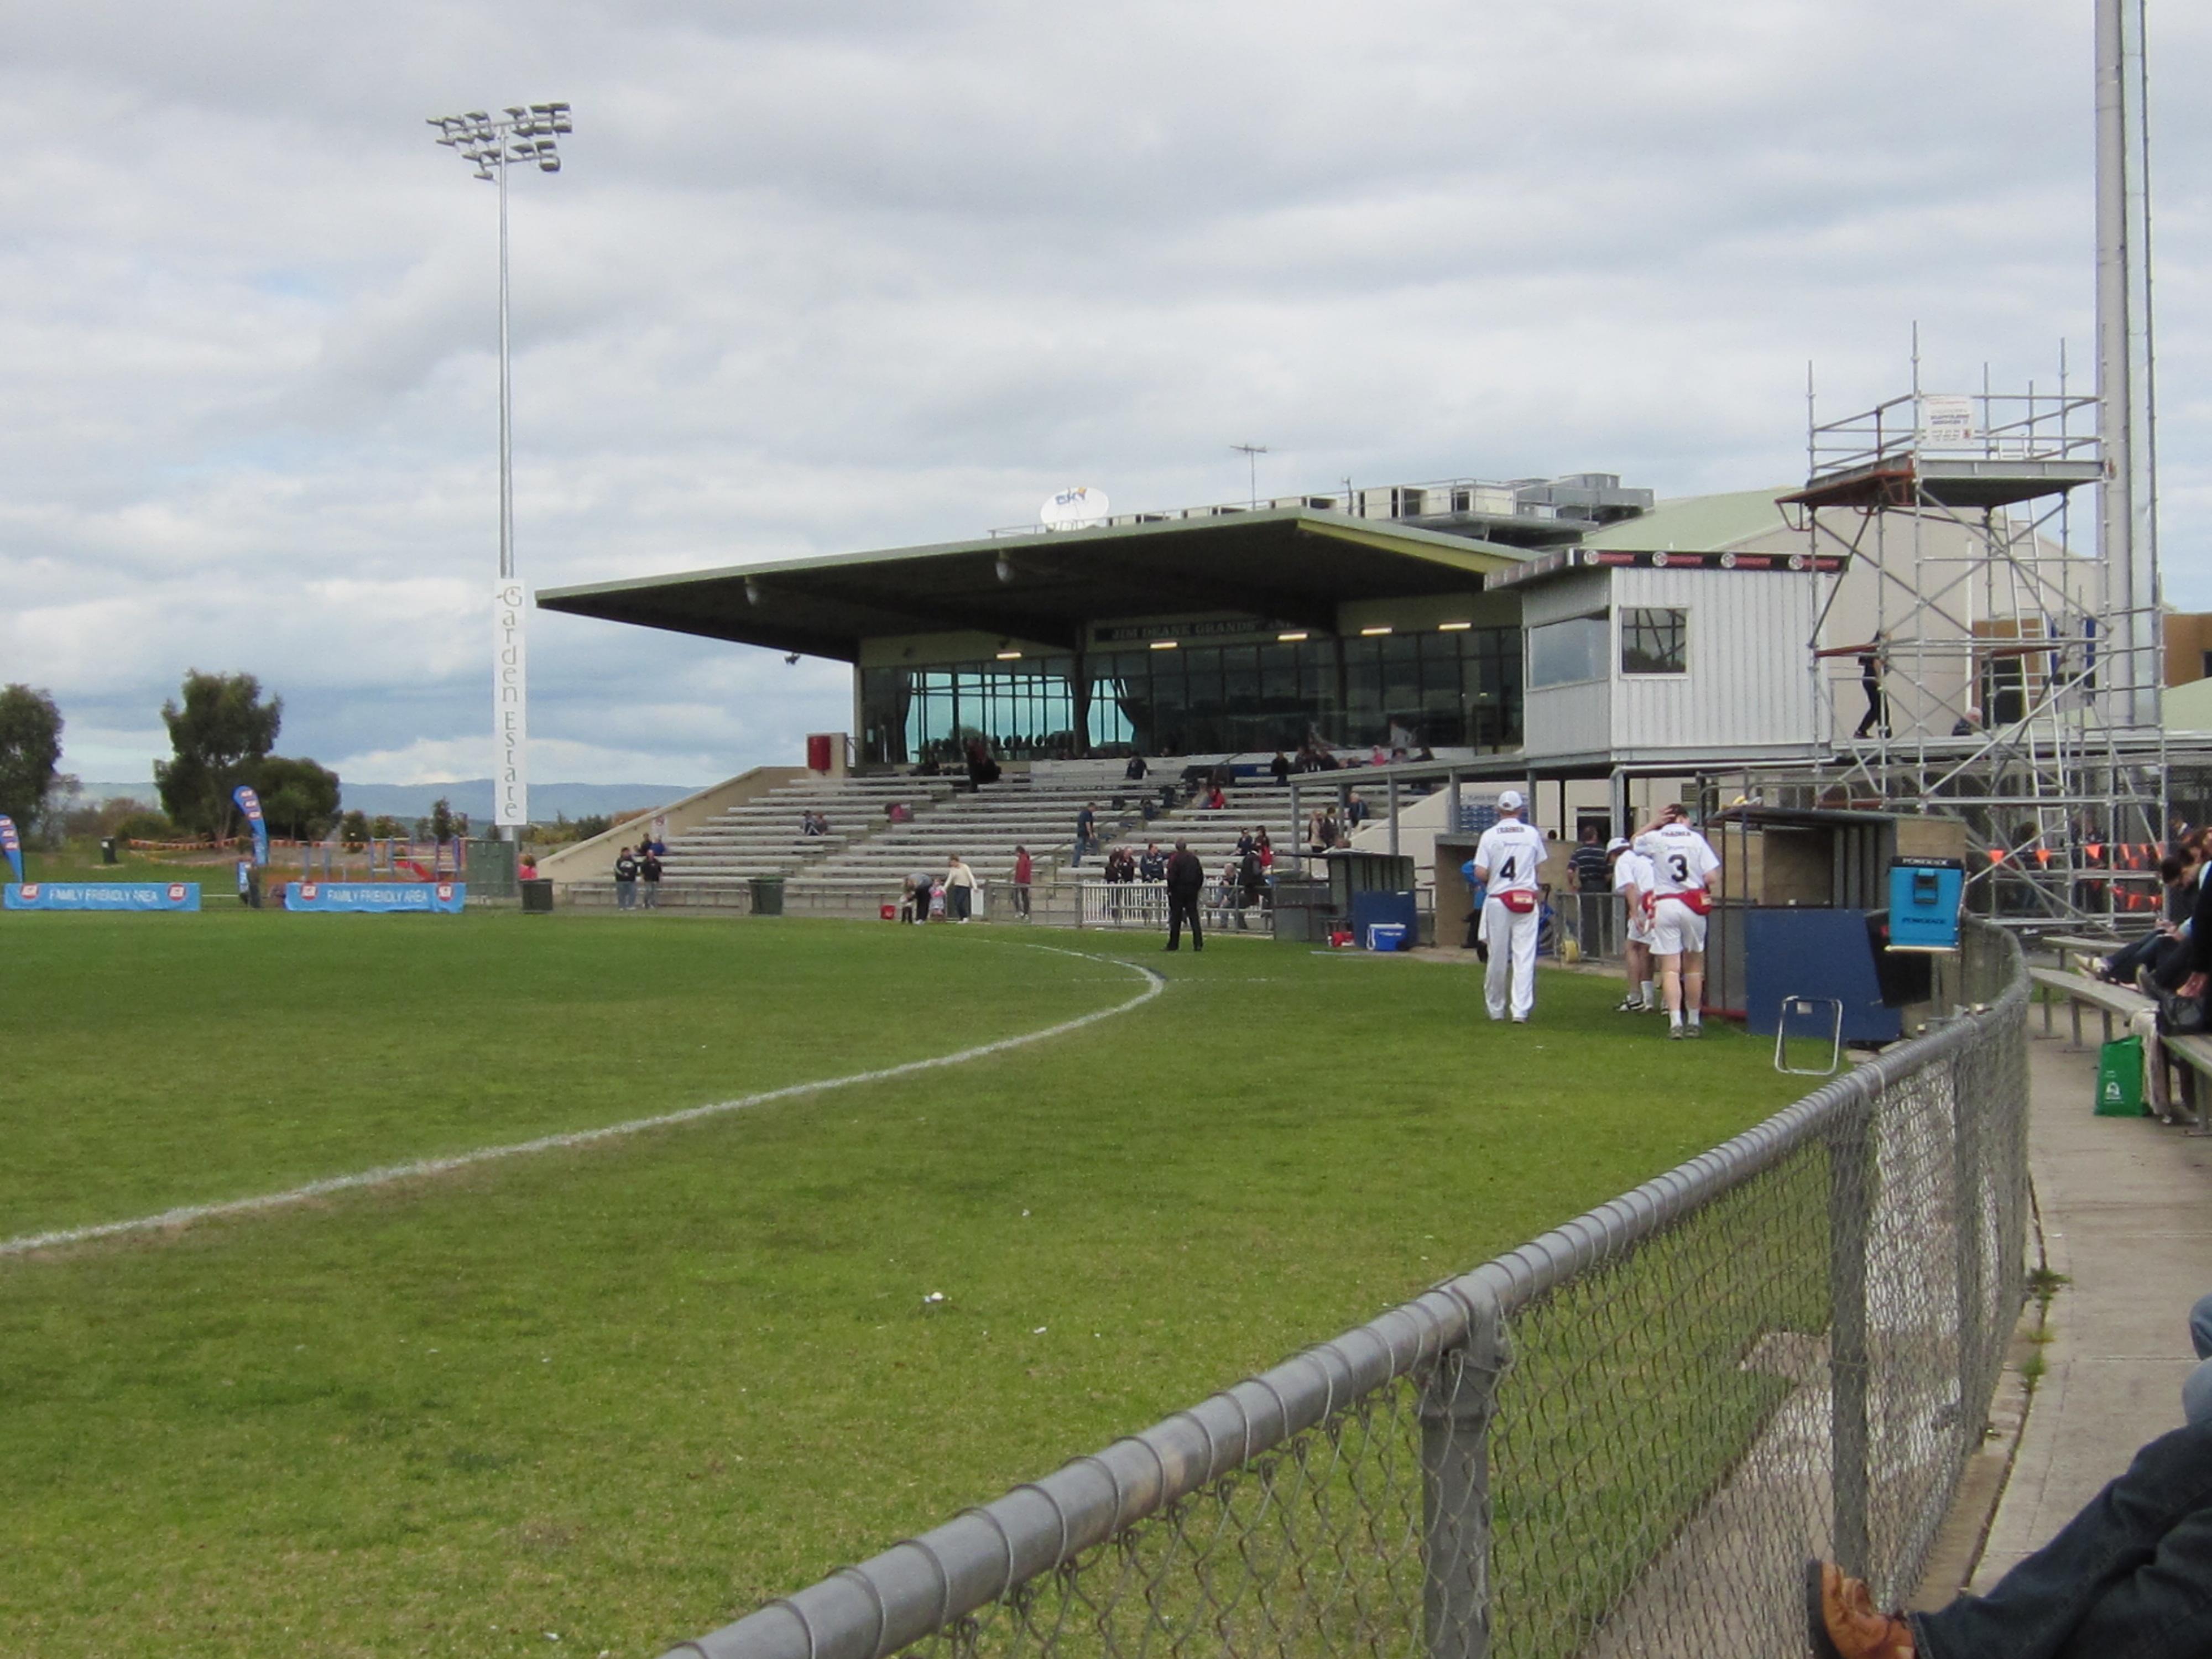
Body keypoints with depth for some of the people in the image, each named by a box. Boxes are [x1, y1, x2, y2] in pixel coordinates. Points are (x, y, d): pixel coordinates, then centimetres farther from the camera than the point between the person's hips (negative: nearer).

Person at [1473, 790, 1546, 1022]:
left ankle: (1496, 1010, 19)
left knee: (1497, 957, 9)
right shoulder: (1532, 833, 1)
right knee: (1525, 956, -2)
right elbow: (1539, 866, 10)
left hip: (1497, 900, 0)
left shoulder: (1490, 835, -4)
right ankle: (1521, 1010, -10)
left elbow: (1480, 873, -8)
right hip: (1526, 899, 0)